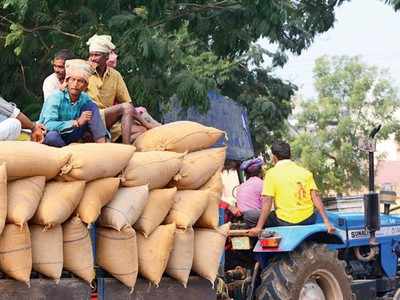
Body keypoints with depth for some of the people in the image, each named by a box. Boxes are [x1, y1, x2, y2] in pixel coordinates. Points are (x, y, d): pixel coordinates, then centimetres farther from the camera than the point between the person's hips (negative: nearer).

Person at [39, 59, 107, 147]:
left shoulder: (85, 99, -4)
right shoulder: (56, 98, -20)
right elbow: (48, 125, -33)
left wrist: (104, 139, -16)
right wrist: (76, 122, -36)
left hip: (70, 136, 4)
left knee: (91, 106, -9)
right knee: (52, 136, -42)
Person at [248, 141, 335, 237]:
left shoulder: (271, 174, -2)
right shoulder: (306, 172, 8)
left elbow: (267, 202, -10)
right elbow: (315, 197, 0)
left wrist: (258, 228, -11)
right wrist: (326, 222, -1)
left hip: (285, 223, -4)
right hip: (307, 221, 4)